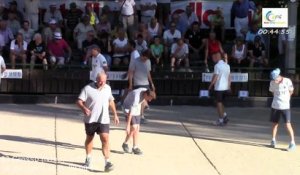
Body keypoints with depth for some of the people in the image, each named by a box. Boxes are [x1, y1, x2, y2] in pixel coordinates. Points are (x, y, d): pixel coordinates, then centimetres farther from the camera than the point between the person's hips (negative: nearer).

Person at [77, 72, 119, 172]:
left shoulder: (108, 88, 4)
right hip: (90, 119, -1)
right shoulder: (88, 88, -10)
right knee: (89, 138, 16)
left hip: (103, 119, 1)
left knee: (105, 139, -12)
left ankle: (107, 162, -13)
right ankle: (88, 158, 36)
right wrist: (84, 108, -34)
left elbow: (111, 101, 19)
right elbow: (79, 101, -14)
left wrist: (115, 114, 19)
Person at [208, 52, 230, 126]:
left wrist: (210, 86, -6)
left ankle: (221, 120, 2)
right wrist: (229, 86, 16)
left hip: (219, 88, -7)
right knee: (221, 103, 20)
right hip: (225, 87, 7)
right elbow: (229, 77, 11)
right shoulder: (227, 65, 10)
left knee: (219, 103, 0)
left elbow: (215, 77, -16)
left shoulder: (217, 66, -14)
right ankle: (224, 116, 12)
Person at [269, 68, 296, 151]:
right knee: (275, 123, 12)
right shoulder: (272, 83, -4)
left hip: (285, 107, -3)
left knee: (288, 124, -8)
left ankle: (292, 143, -5)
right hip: (275, 106, 3)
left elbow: (291, 91, 3)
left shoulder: (287, 81, -12)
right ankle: (273, 141, 26)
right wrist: (278, 99, 6)